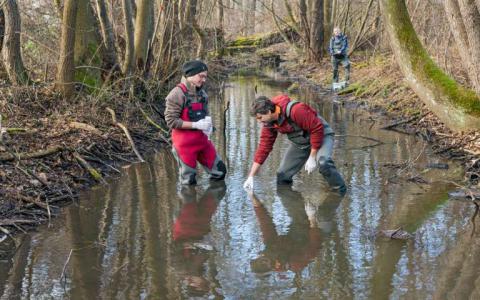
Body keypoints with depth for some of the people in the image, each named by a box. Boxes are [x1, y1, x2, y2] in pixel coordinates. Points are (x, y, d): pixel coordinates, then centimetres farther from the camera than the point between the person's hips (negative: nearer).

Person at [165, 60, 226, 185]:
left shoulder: (202, 93, 6)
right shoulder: (177, 93, -15)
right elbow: (171, 121, -18)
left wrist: (208, 124, -5)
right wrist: (196, 125, -20)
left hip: (202, 139, 7)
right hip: (185, 142, -6)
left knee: (220, 171, 9)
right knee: (189, 182, 2)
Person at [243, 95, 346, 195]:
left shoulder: (295, 110, -33)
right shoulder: (269, 123, -9)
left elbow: (317, 129, -28)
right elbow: (263, 148, -3)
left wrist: (312, 157, -24)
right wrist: (251, 176, -5)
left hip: (321, 135, -8)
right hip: (300, 143, 8)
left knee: (323, 162, -36)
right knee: (282, 176, 2)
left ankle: (340, 191, -18)